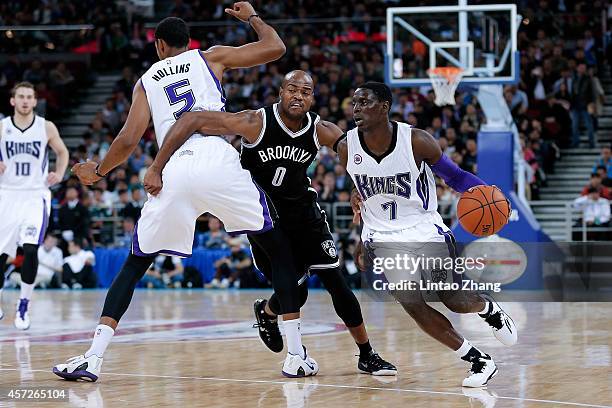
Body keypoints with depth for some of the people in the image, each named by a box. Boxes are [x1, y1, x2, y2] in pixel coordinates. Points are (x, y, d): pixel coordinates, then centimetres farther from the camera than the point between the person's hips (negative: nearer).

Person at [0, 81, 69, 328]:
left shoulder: (46, 128, 0)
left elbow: (62, 152, 15)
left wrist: (59, 174, -1)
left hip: (35, 196, -1)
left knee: (30, 249, -19)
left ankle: (23, 306, -5)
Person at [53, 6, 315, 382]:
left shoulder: (146, 82, 23)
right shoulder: (211, 57, 21)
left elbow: (128, 141, 13)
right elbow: (275, 47, 16)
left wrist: (97, 172, 30)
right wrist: (252, 17, 36)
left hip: (173, 171, 1)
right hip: (219, 162, -1)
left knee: (135, 265, 16)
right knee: (279, 250, 13)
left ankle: (93, 357, 3)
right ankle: (298, 356, 4)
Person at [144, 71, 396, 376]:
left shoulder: (321, 132, -15)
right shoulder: (256, 123, -26)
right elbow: (192, 121, -30)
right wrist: (156, 169, -34)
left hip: (303, 211, 3)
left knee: (336, 283, -5)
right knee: (295, 292, -4)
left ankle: (367, 356, 11)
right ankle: (266, 313, 34)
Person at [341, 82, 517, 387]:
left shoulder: (417, 141, -18)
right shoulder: (347, 148, -8)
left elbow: (454, 176, -7)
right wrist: (364, 239, 18)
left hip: (426, 231, -1)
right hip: (384, 238, 2)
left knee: (453, 300, 2)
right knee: (412, 305, -15)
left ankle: (489, 308, 41)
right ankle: (479, 361, -1)